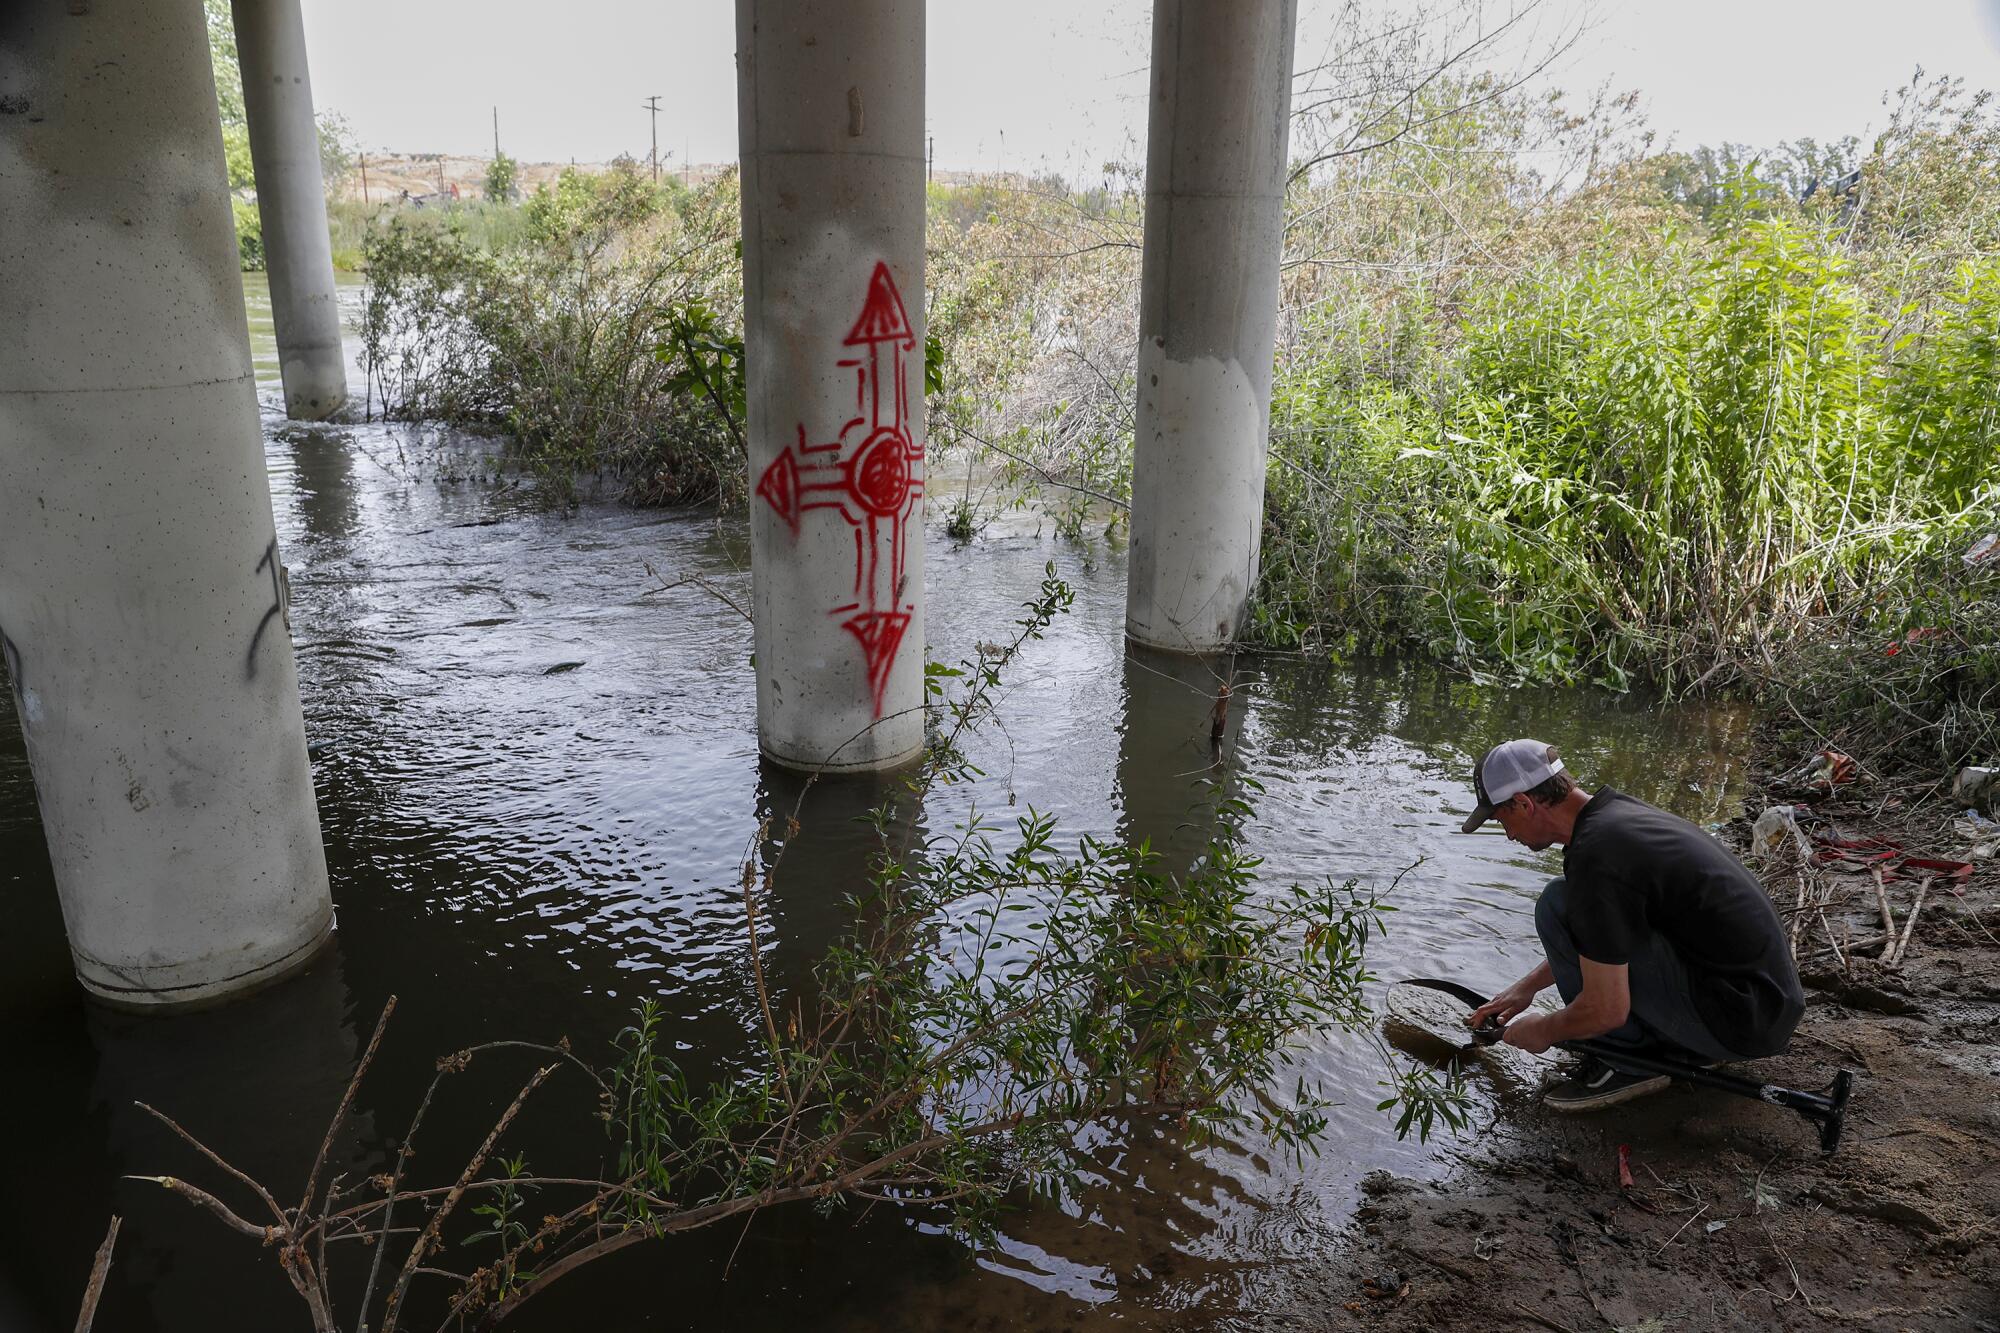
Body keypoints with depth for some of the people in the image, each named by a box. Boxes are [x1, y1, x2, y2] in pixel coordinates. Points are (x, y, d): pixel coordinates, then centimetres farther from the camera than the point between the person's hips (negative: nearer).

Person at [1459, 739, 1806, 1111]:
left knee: (1559, 907, -15)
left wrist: (1543, 1032, -1)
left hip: (1739, 1020, -10)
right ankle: (1690, 1042, 14)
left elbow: (1606, 1010, -20)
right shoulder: (1617, 810, 7)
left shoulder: (1595, 853, -24)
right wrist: (1527, 986, 26)